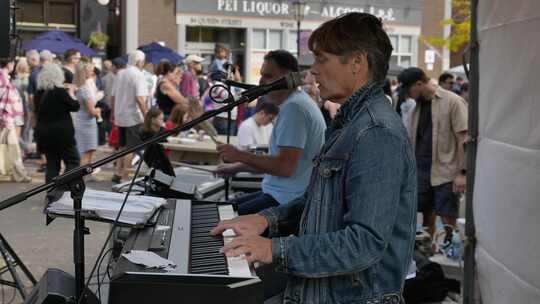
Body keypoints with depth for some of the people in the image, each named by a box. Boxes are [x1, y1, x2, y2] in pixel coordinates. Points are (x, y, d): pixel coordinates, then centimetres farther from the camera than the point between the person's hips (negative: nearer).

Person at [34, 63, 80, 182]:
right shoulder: (60, 91, -13)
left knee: (51, 164, 11)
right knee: (73, 161, 1)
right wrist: (71, 93, 10)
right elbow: (75, 106, -8)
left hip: (43, 133, 6)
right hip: (62, 133, -6)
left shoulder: (39, 93, 6)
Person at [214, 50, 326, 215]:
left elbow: (285, 167, -24)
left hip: (287, 201, -11)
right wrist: (237, 167, 17)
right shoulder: (294, 102, 17)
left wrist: (240, 155, -17)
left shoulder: (293, 107, -17)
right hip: (280, 192, 11)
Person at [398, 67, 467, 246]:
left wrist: (462, 172, -15)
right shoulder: (416, 105, 13)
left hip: (445, 173, -6)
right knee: (426, 218, 10)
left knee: (447, 220, -4)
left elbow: (464, 138, -10)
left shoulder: (453, 102, -6)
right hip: (420, 171, 6)